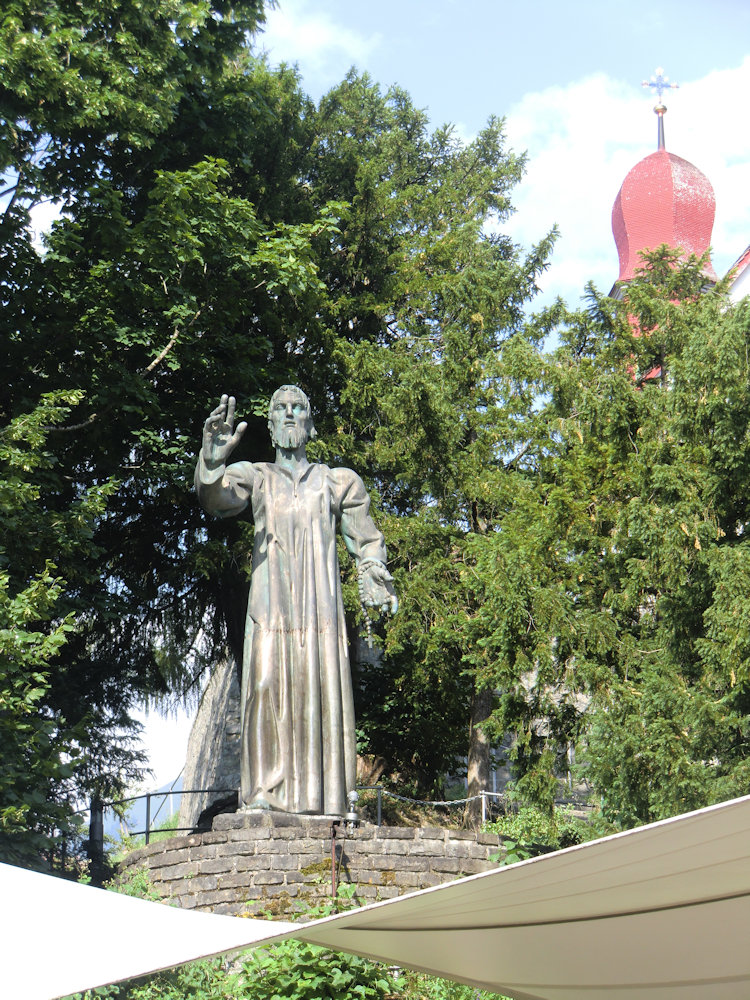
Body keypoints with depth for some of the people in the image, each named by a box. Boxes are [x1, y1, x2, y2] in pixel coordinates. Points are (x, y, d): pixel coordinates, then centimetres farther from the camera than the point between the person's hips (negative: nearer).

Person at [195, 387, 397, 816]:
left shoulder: (337, 482, 18)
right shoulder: (255, 477, 15)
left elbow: (366, 540, 21)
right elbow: (217, 498, -5)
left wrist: (375, 578, 2)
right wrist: (213, 461, -26)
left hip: (320, 602, 1)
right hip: (270, 601, -1)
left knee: (321, 689, -8)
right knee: (267, 685, -12)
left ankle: (319, 797, -8)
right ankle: (264, 791, -14)